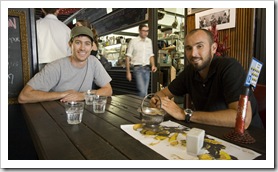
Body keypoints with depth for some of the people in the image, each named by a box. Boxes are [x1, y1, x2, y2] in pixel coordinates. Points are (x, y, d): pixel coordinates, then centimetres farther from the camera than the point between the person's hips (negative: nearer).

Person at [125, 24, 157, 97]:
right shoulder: (133, 41, -2)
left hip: (147, 68, 5)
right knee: (142, 91, -16)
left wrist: (153, 65, 1)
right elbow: (128, 57, -2)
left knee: (145, 91, 8)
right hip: (138, 68, -5)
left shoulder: (149, 41, 11)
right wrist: (128, 72, -7)